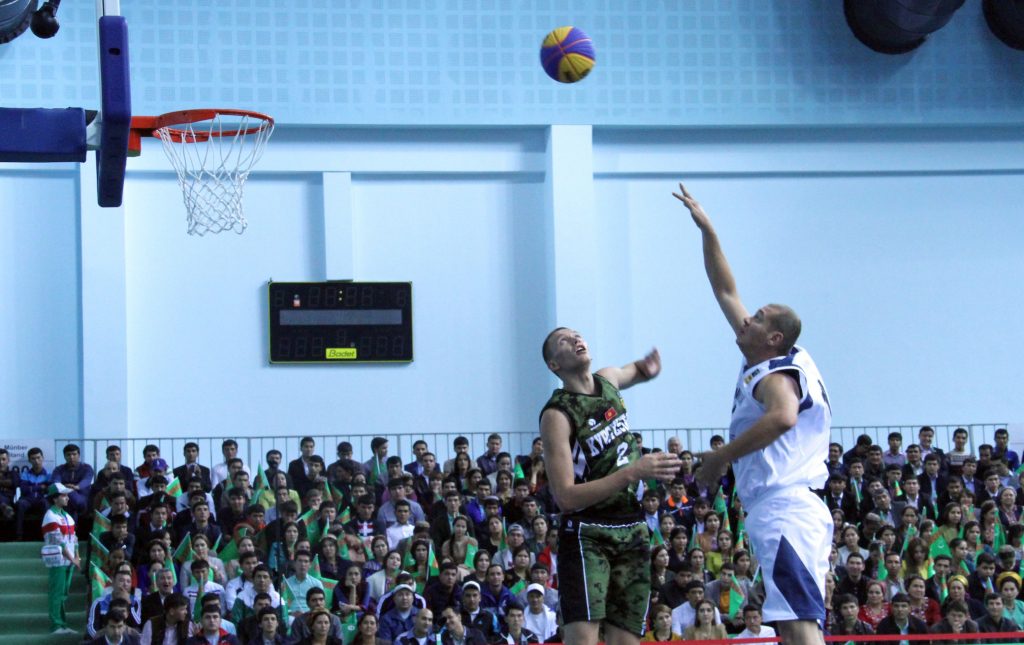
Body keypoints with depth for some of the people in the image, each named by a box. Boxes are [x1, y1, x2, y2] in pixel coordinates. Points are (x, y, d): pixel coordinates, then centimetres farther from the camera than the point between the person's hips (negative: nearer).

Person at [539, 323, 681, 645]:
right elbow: (566, 497, -22)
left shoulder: (608, 380, 6)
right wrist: (633, 473, -29)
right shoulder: (557, 415, -14)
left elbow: (633, 372, 35)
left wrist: (646, 368, 9)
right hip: (587, 535, -6)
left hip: (633, 532, 6)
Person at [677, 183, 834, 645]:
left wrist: (722, 456, -23)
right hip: (783, 510, 10)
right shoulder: (760, 365, 19)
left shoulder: (776, 375, -7)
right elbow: (725, 291, 27)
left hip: (785, 511, -10)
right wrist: (706, 230, 26)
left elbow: (783, 417, -32)